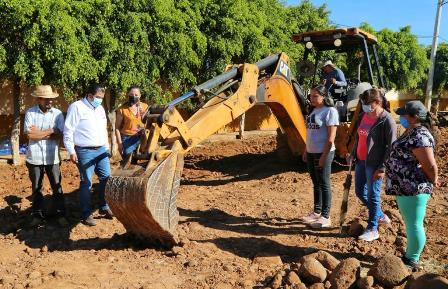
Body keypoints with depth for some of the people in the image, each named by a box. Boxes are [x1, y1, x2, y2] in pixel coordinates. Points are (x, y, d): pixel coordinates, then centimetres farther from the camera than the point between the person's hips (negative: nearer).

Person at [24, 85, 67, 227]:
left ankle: (61, 214, 17)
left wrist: (39, 133, -11)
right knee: (36, 188, 12)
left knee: (57, 187, 6)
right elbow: (29, 134, -12)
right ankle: (37, 215, 25)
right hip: (34, 158, 0)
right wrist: (50, 132, -10)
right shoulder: (30, 113, -2)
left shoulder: (57, 113, 0)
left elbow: (59, 134, -8)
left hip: (52, 158, 0)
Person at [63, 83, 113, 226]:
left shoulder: (100, 108, 14)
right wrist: (72, 151, -14)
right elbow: (68, 131, -11)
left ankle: (104, 207, 23)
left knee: (106, 179, 8)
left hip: (101, 150, 7)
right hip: (85, 152, -7)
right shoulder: (77, 107, -9)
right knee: (86, 183, -1)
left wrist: (106, 147, 19)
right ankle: (86, 214, 10)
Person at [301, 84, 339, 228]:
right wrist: (306, 151, 16)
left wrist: (324, 155, -19)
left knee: (324, 185, -1)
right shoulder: (314, 111, 13)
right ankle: (316, 212, 26)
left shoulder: (330, 111, -12)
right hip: (311, 153, 8)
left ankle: (325, 217, 7)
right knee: (316, 184, 15)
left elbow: (331, 137, -16)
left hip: (323, 153, -8)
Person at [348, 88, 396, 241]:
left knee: (373, 195, 1)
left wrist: (382, 168, -18)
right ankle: (380, 215, 37)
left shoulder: (386, 120, -15)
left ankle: (372, 229, 15)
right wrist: (352, 154, 12)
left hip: (374, 164, -8)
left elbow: (391, 146, -16)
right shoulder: (363, 116, 7)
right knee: (360, 192, 16)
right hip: (361, 161, 8)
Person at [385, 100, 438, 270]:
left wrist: (433, 181, -7)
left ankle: (412, 261, 13)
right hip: (406, 187, 11)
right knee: (411, 223, 20)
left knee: (414, 224, 1)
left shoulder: (419, 136, -21)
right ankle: (409, 256, 33)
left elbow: (430, 165, -22)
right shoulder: (412, 132, 12)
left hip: (413, 188, -11)